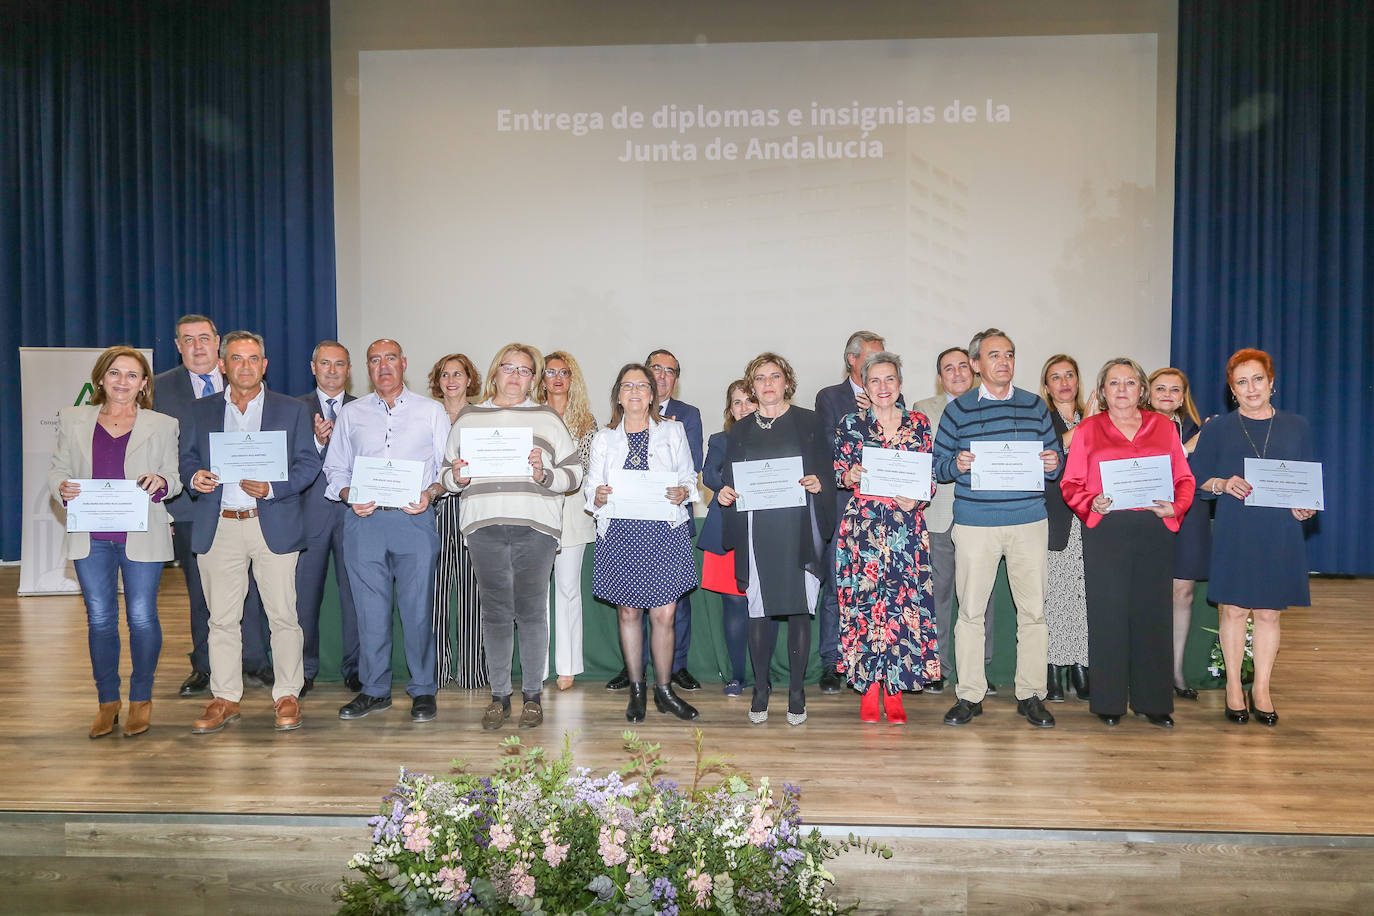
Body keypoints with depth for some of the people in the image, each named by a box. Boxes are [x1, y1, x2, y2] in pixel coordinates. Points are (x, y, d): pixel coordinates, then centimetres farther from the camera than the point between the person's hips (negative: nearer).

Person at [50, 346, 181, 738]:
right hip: (90, 536, 2)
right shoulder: (73, 419, 10)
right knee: (99, 619, 7)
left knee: (142, 617, 1)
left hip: (141, 535, -2)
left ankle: (141, 699, 16)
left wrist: (161, 482, -18)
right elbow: (57, 469, 11)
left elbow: (175, 478, 5)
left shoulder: (162, 426, 6)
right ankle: (107, 701, 20)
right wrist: (63, 487, -11)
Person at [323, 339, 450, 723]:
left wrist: (430, 492, -11)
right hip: (364, 522, 2)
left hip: (414, 520, -2)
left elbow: (447, 466, 8)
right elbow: (335, 469, 15)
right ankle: (374, 690, 17)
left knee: (418, 607, -3)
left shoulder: (431, 411, 11)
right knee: (370, 609, 4)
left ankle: (423, 690, 10)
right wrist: (350, 496, -4)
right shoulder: (350, 413, 16)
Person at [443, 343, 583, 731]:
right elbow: (446, 472, 18)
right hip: (484, 526, 1)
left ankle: (532, 694, 12)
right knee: (495, 611, 3)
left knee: (532, 610, 1)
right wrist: (456, 477, -4)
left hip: (535, 526, -1)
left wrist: (545, 475, -10)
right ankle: (499, 695, 14)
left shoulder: (547, 418, 12)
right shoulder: (468, 418, 16)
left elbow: (574, 472, 8)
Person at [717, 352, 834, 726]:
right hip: (756, 532, 2)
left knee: (799, 610, 0)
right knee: (758, 610, 2)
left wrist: (819, 484, -14)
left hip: (799, 530, -2)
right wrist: (724, 492, -5)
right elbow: (729, 477, 15)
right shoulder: (740, 431, 14)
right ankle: (760, 689, 15)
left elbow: (830, 471, 6)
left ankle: (796, 691, 11)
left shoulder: (809, 423, 7)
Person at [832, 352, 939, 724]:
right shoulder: (851, 423, 6)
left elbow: (930, 475, 11)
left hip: (906, 525, 1)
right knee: (864, 602, -2)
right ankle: (870, 690, 11)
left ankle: (895, 692, 8)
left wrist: (917, 498, -7)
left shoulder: (919, 423, 10)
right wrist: (850, 477, -15)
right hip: (862, 523, -1)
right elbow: (839, 473, 7)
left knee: (904, 602, -3)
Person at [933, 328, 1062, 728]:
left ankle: (1031, 695, 16)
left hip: (1029, 522, 2)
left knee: (1033, 610, 4)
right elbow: (938, 464, 6)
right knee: (970, 610, 1)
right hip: (974, 523, -2)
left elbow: (1054, 458, 16)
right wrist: (956, 465, -15)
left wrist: (1052, 464, -6)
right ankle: (969, 695, 12)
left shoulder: (1036, 406, 11)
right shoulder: (958, 409, 5)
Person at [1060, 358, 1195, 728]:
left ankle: (1151, 700, 16)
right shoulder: (1088, 430, 8)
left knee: (1153, 613, 4)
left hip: (1155, 531, 2)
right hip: (1106, 531, -2)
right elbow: (1071, 485, 4)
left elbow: (1185, 479, 11)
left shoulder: (1164, 427, 13)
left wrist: (1175, 507, -7)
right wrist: (1092, 503, -14)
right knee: (1108, 613, 0)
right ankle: (1109, 701, 11)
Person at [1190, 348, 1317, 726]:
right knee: (1234, 610, 1)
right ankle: (1234, 687, 15)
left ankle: (1261, 689, 17)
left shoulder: (1296, 427, 10)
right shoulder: (1218, 429, 5)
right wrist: (1224, 484, -16)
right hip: (1234, 531, -1)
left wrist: (1306, 507, -6)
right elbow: (1196, 478, 4)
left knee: (1268, 612, 6)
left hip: (1281, 532, 2)